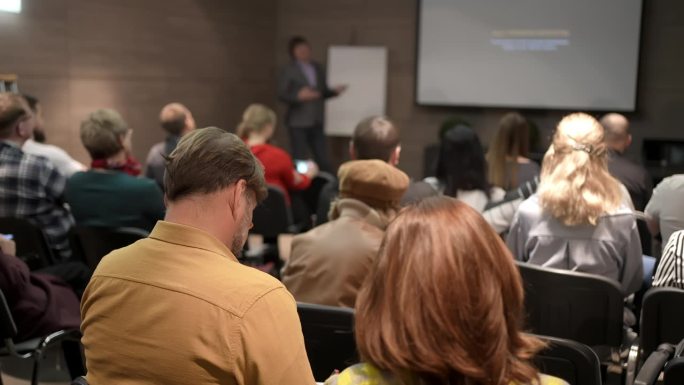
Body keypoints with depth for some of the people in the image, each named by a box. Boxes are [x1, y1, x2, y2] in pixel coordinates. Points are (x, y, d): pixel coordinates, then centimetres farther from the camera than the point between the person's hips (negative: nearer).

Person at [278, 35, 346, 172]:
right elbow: (281, 95, -8)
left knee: (323, 160, 4)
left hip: (316, 122, 4)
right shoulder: (288, 71, 0)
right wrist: (299, 96, -27)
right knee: (300, 160, -2)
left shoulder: (318, 69, 13)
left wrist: (334, 91, -3)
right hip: (298, 122, -4)